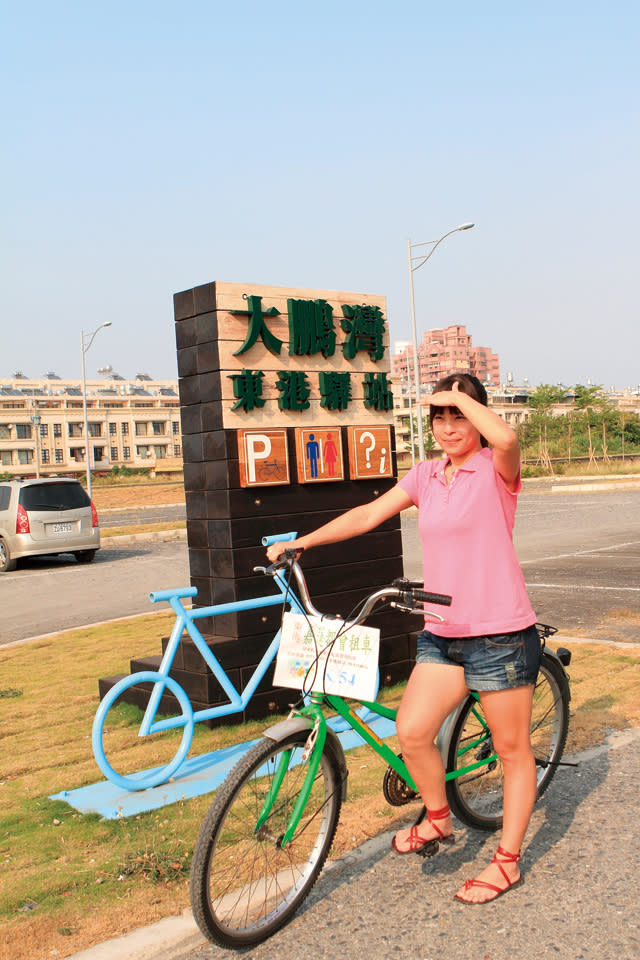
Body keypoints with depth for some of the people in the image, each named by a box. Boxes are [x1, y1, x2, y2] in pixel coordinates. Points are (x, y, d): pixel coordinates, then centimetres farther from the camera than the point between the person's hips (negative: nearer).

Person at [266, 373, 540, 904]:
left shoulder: (496, 469, -8)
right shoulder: (426, 475, 11)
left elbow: (507, 436, -32)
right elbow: (370, 513, 6)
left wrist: (460, 396, -17)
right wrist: (300, 542, -1)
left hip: (501, 633, -5)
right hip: (442, 633, 6)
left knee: (512, 749, 8)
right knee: (411, 731, -5)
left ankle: (507, 861, 25)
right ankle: (438, 819, 23)